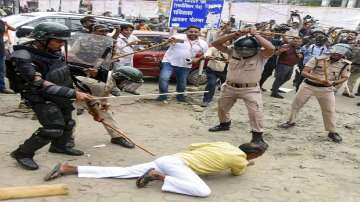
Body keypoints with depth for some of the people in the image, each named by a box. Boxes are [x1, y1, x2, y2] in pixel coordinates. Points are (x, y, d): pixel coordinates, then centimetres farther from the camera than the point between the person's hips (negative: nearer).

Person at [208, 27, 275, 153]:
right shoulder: (232, 52, -7)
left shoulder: (260, 55, -16)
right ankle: (224, 124, 51)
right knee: (222, 107, 23)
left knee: (255, 112, -15)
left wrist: (255, 34, -28)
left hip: (250, 89, -4)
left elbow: (271, 48, -37)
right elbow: (215, 44, -13)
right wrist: (234, 35, -21)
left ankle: (258, 137, -3)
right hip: (229, 87, 4)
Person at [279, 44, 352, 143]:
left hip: (326, 89, 0)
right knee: (296, 104, 10)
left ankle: (332, 132, 17)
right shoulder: (317, 59, -17)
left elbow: (344, 78, -1)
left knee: (329, 111, 1)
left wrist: (333, 82, -23)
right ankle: (291, 121, 32)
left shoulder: (346, 64, -11)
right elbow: (304, 72, -18)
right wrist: (319, 79, -32)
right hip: (308, 85, 0)